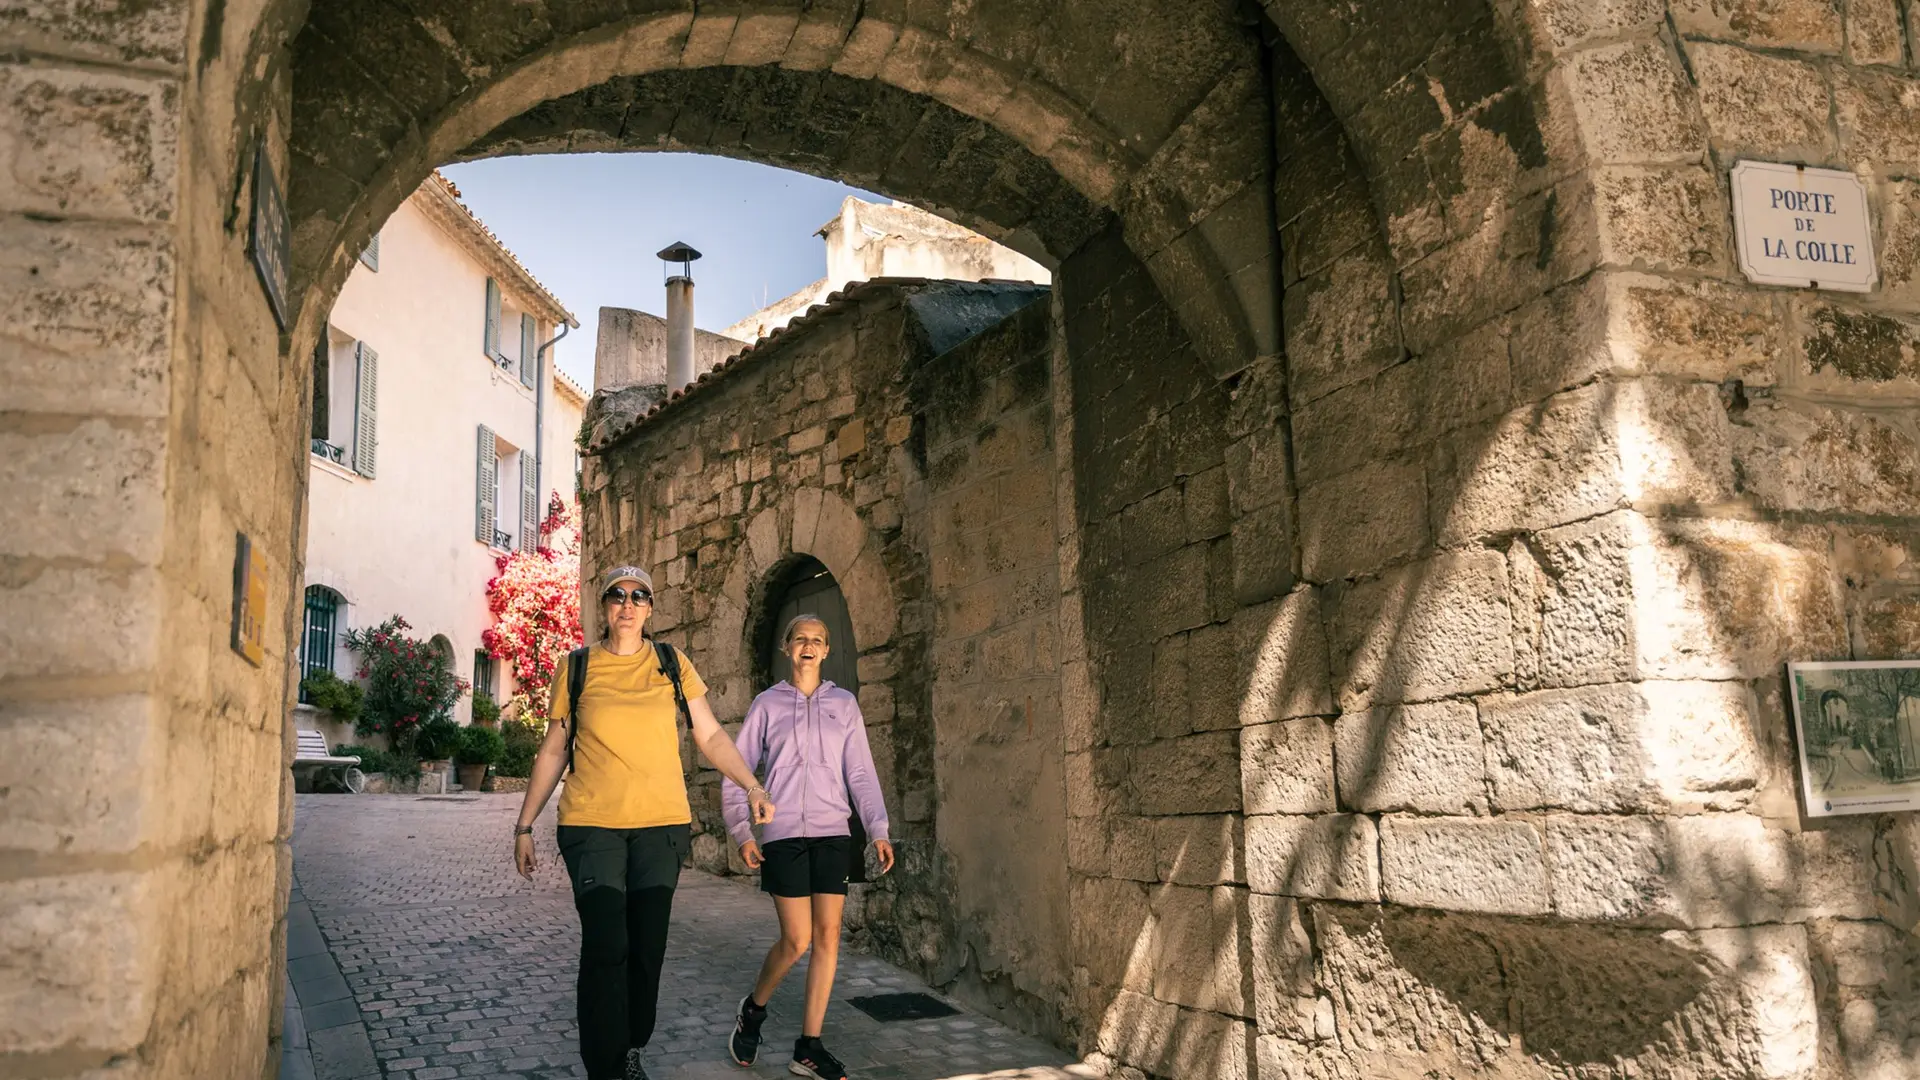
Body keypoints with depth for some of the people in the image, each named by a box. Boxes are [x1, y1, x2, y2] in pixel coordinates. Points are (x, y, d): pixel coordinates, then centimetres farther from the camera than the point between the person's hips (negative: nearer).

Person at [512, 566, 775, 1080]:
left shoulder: (673, 665, 6)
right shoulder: (577, 668, 4)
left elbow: (711, 735, 6)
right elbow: (553, 751, 9)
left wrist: (752, 787, -7)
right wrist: (524, 825, 8)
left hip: (662, 824, 1)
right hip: (592, 825, -1)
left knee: (647, 948, 6)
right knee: (606, 948, -9)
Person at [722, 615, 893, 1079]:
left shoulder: (844, 704, 10)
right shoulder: (767, 705, 6)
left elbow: (860, 772, 8)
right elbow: (736, 771, 6)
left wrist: (878, 830, -2)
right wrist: (742, 832, -4)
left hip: (833, 833, 2)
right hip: (784, 833, -2)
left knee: (828, 937, -1)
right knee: (797, 941, -6)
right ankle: (752, 1010, 22)